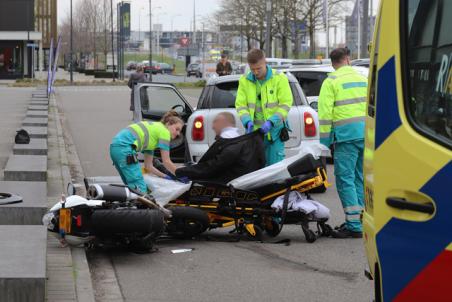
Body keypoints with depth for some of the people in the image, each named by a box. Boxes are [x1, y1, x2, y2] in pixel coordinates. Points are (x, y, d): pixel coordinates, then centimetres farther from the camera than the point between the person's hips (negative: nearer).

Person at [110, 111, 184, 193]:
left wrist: (165, 177, 30)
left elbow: (148, 166, 29)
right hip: (124, 147, -10)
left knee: (131, 186, 15)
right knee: (140, 188, -12)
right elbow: (166, 162, 4)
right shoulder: (164, 131, 5)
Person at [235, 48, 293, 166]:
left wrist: (271, 122, -18)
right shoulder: (244, 81, 5)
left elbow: (286, 104, -7)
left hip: (275, 131, -3)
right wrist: (247, 121, -15)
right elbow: (240, 105, 4)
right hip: (254, 131, 3)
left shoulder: (279, 78, -4)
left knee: (275, 164, -4)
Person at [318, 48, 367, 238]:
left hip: (347, 135, -6)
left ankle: (354, 226, -10)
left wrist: (324, 139, -3)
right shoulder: (363, 79, 15)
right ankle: (359, 220, 17)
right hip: (367, 135, 6)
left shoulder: (331, 81, -2)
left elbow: (325, 112, -8)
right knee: (361, 179, 14)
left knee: (345, 180, -4)